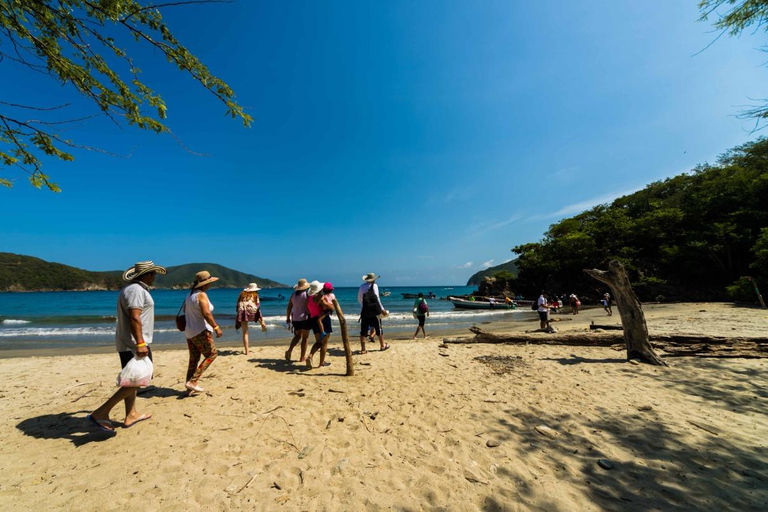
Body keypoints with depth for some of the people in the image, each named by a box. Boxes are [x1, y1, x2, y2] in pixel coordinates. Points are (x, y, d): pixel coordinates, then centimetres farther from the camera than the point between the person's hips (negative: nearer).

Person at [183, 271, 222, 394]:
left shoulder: (190, 295, 12)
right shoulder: (202, 295, -15)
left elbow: (185, 311, 23)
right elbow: (206, 313, -24)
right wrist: (216, 327, -22)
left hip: (189, 332, 9)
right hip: (201, 332, -9)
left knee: (193, 359, 14)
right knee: (212, 354, 1)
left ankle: (190, 388, 19)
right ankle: (192, 381, -4)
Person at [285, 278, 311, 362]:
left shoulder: (293, 294, 5)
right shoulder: (306, 294, -11)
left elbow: (289, 307, 8)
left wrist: (287, 317, 18)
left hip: (295, 318, 5)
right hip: (304, 318, -5)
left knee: (297, 335, 21)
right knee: (305, 337, 7)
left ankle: (289, 350, 1)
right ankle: (302, 357, 12)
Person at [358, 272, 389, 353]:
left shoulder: (362, 286, 8)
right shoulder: (374, 285, -4)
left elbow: (359, 299, 15)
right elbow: (377, 298, -10)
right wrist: (382, 309, -6)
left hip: (364, 311, 3)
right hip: (374, 311, -3)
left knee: (363, 330, 6)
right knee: (379, 328, 12)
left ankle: (363, 349, 6)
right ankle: (382, 346, 25)